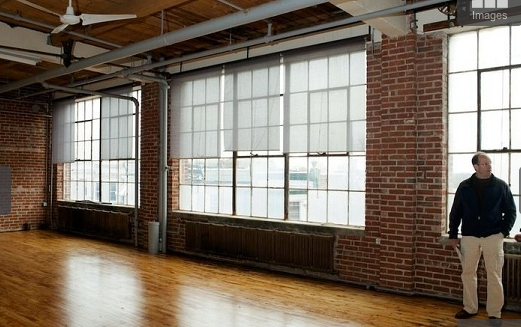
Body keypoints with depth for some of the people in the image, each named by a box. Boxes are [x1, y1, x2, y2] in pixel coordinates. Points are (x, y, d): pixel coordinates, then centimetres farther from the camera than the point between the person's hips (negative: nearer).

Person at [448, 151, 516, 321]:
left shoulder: (501, 185, -1)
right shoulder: (465, 186, 2)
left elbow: (511, 211, 5)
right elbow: (455, 212, 8)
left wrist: (504, 231, -5)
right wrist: (453, 235, 6)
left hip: (493, 237, -2)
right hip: (469, 237, 2)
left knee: (494, 275, 2)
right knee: (468, 273, 8)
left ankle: (494, 313, 12)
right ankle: (470, 308, 22)